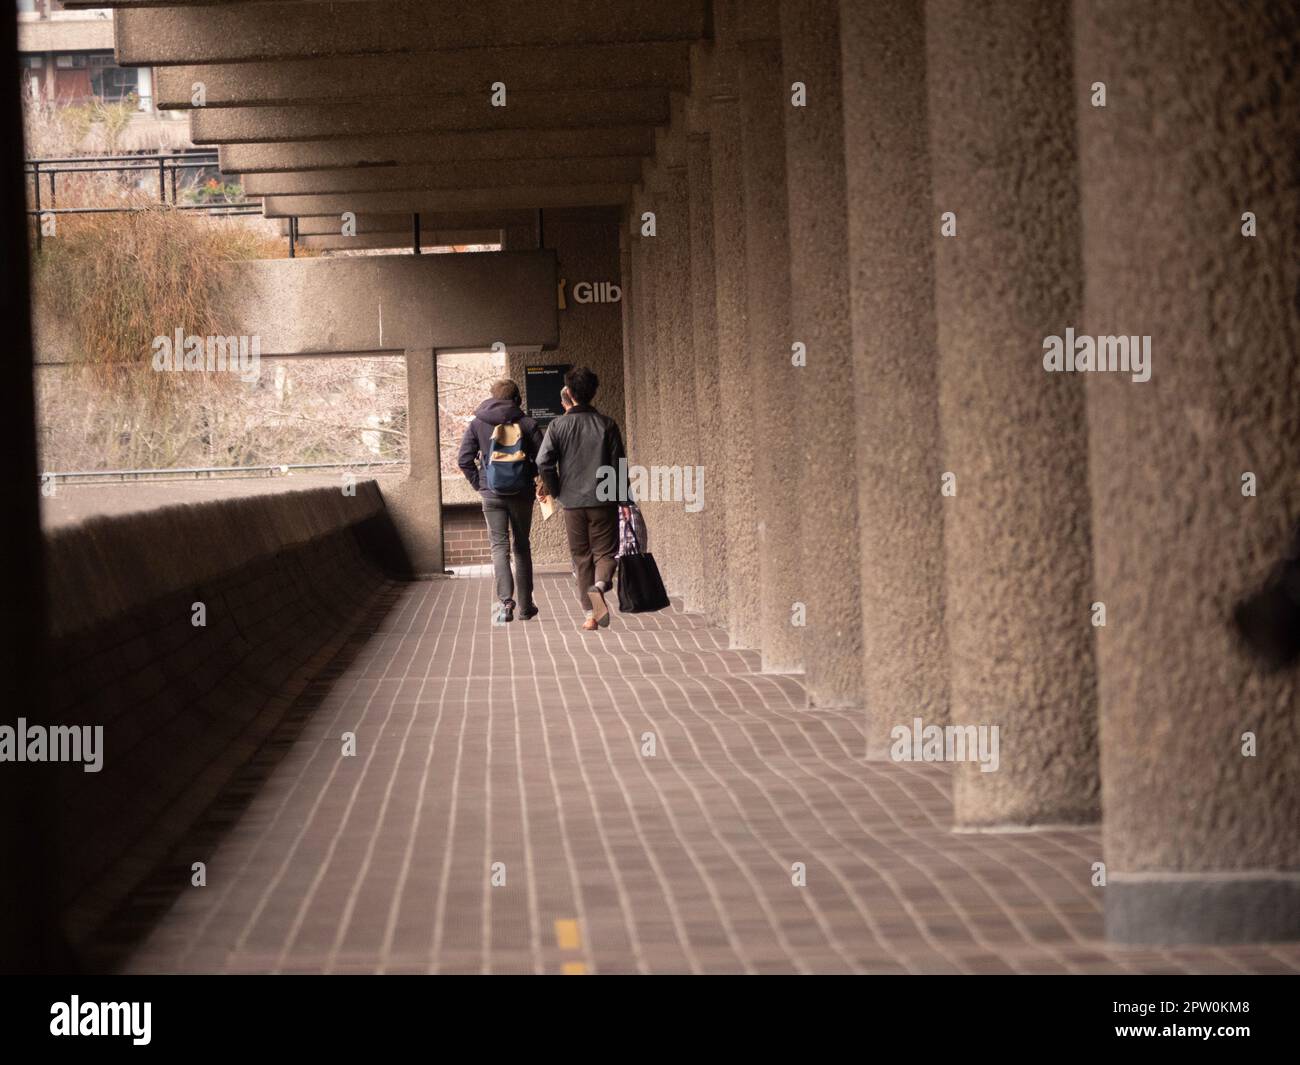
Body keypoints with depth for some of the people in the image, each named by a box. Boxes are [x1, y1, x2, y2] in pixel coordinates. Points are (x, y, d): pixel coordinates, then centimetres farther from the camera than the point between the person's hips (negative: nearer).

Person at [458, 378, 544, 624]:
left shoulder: (477, 424, 1)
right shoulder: (527, 424, -2)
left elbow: (464, 460, -4)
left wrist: (478, 484, 6)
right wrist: (530, 477, 12)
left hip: (492, 495, -1)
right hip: (522, 494, 1)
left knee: (499, 546, 1)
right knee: (522, 546, 13)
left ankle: (505, 600, -18)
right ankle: (525, 606, 18)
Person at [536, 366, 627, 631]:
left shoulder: (559, 425, -3)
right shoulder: (607, 425, -1)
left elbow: (543, 461, -10)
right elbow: (618, 463, -1)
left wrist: (554, 489, 5)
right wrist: (619, 498, 9)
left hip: (572, 501, 0)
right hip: (603, 500, 0)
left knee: (581, 557, 9)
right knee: (605, 552, 6)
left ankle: (590, 615, 7)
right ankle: (599, 585, -26)